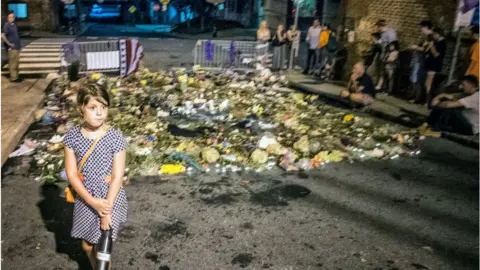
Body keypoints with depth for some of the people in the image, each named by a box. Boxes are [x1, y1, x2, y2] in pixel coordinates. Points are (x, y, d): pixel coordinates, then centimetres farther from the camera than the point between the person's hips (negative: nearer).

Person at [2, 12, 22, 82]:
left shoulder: (14, 25, 12)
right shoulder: (7, 25, -11)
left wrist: (19, 44, 14)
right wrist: (9, 44, -15)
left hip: (17, 47, 8)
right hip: (12, 48, -8)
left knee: (17, 63, 14)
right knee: (13, 63, -2)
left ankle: (16, 76, 23)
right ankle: (13, 78, 4)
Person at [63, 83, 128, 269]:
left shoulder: (116, 138, -16)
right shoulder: (72, 136, -10)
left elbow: (118, 176, -14)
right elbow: (71, 173, -8)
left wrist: (107, 210, -15)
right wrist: (92, 201, -16)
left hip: (110, 198, -3)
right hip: (84, 198, 3)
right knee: (87, 245, 18)